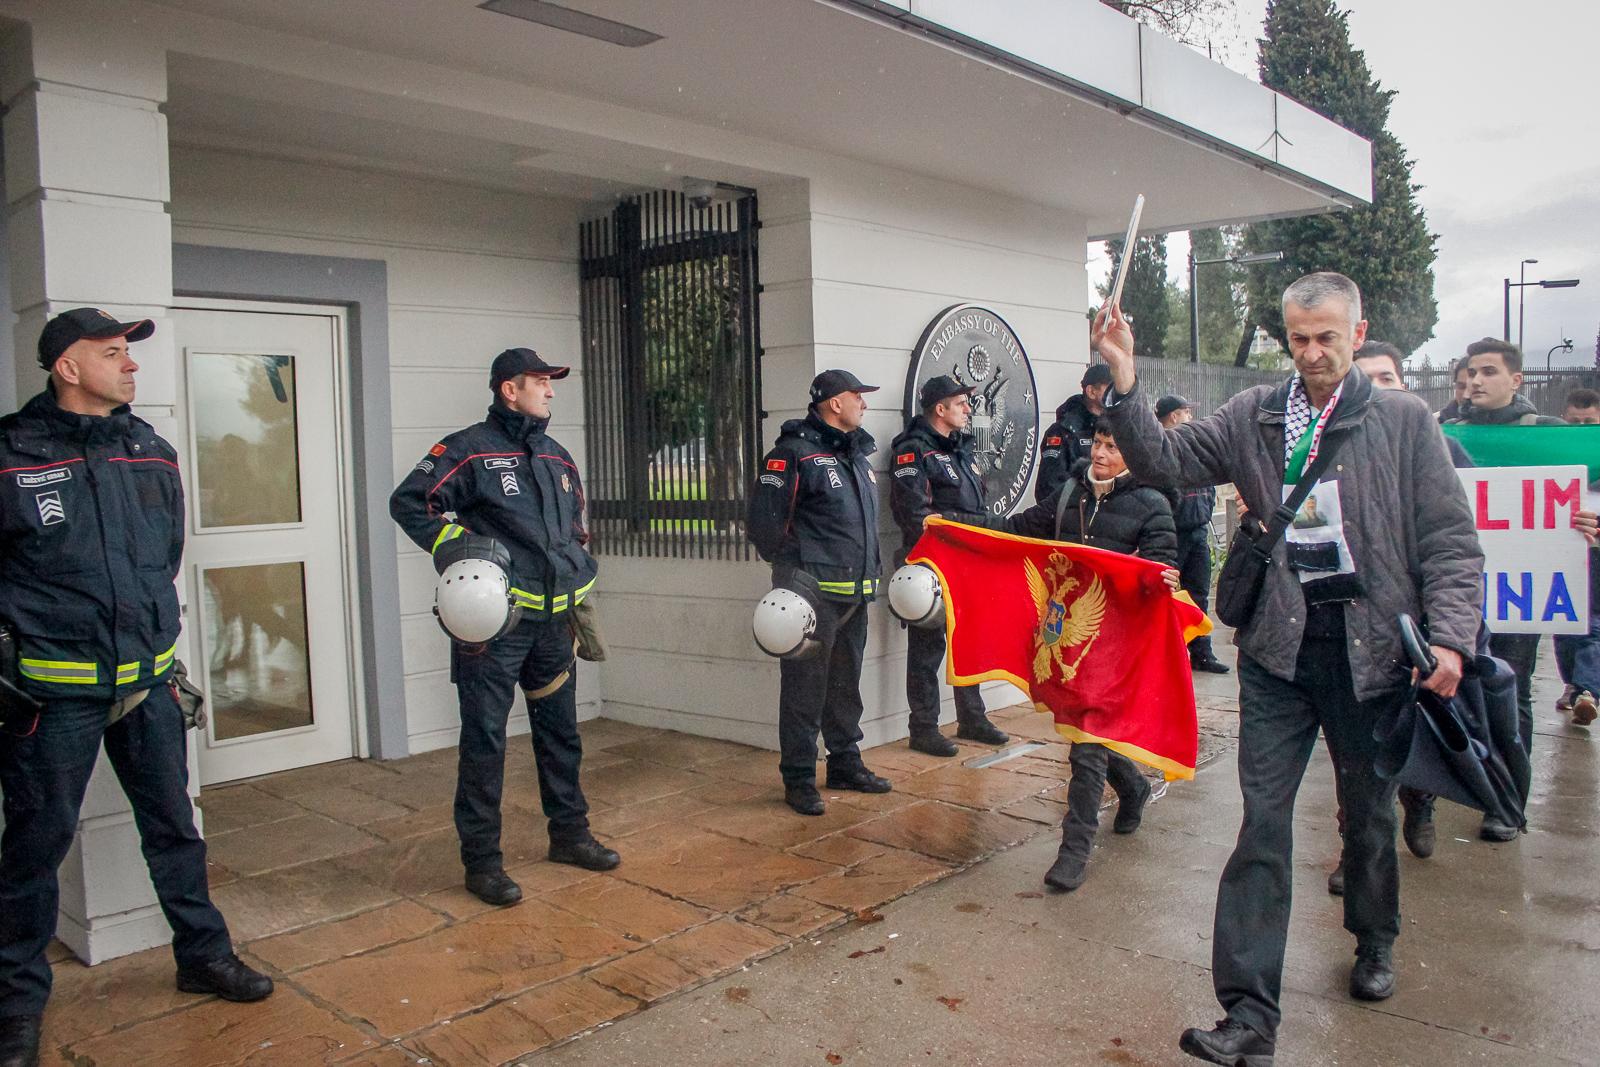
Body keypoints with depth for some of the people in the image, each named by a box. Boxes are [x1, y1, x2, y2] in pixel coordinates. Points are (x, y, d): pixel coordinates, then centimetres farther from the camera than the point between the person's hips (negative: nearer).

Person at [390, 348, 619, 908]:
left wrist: (581, 589, 20)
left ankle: (569, 834, 31)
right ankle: (481, 861, 10)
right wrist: (452, 545, -19)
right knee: (485, 739, -1)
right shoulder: (469, 450, -7)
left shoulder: (556, 455, 15)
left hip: (552, 620, 7)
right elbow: (408, 501, -7)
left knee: (560, 731, 16)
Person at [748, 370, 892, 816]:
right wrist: (794, 570, -10)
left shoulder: (858, 453, 16)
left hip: (854, 592, 8)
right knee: (805, 687, -1)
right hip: (813, 591, -8)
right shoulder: (795, 452, -11)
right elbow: (764, 522, -13)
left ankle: (845, 763, 30)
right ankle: (798, 779, 8)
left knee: (845, 683, 17)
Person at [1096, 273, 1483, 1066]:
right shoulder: (1252, 416, 3)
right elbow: (1165, 463, -2)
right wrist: (1124, 384, -16)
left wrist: (1451, 636, -14)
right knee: (1262, 822, -1)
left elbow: (1449, 541, -3)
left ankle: (1375, 941, 47)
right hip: (1278, 650, 1)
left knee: (1369, 811, 18)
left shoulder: (1406, 420, -2)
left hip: (1370, 648, 0)